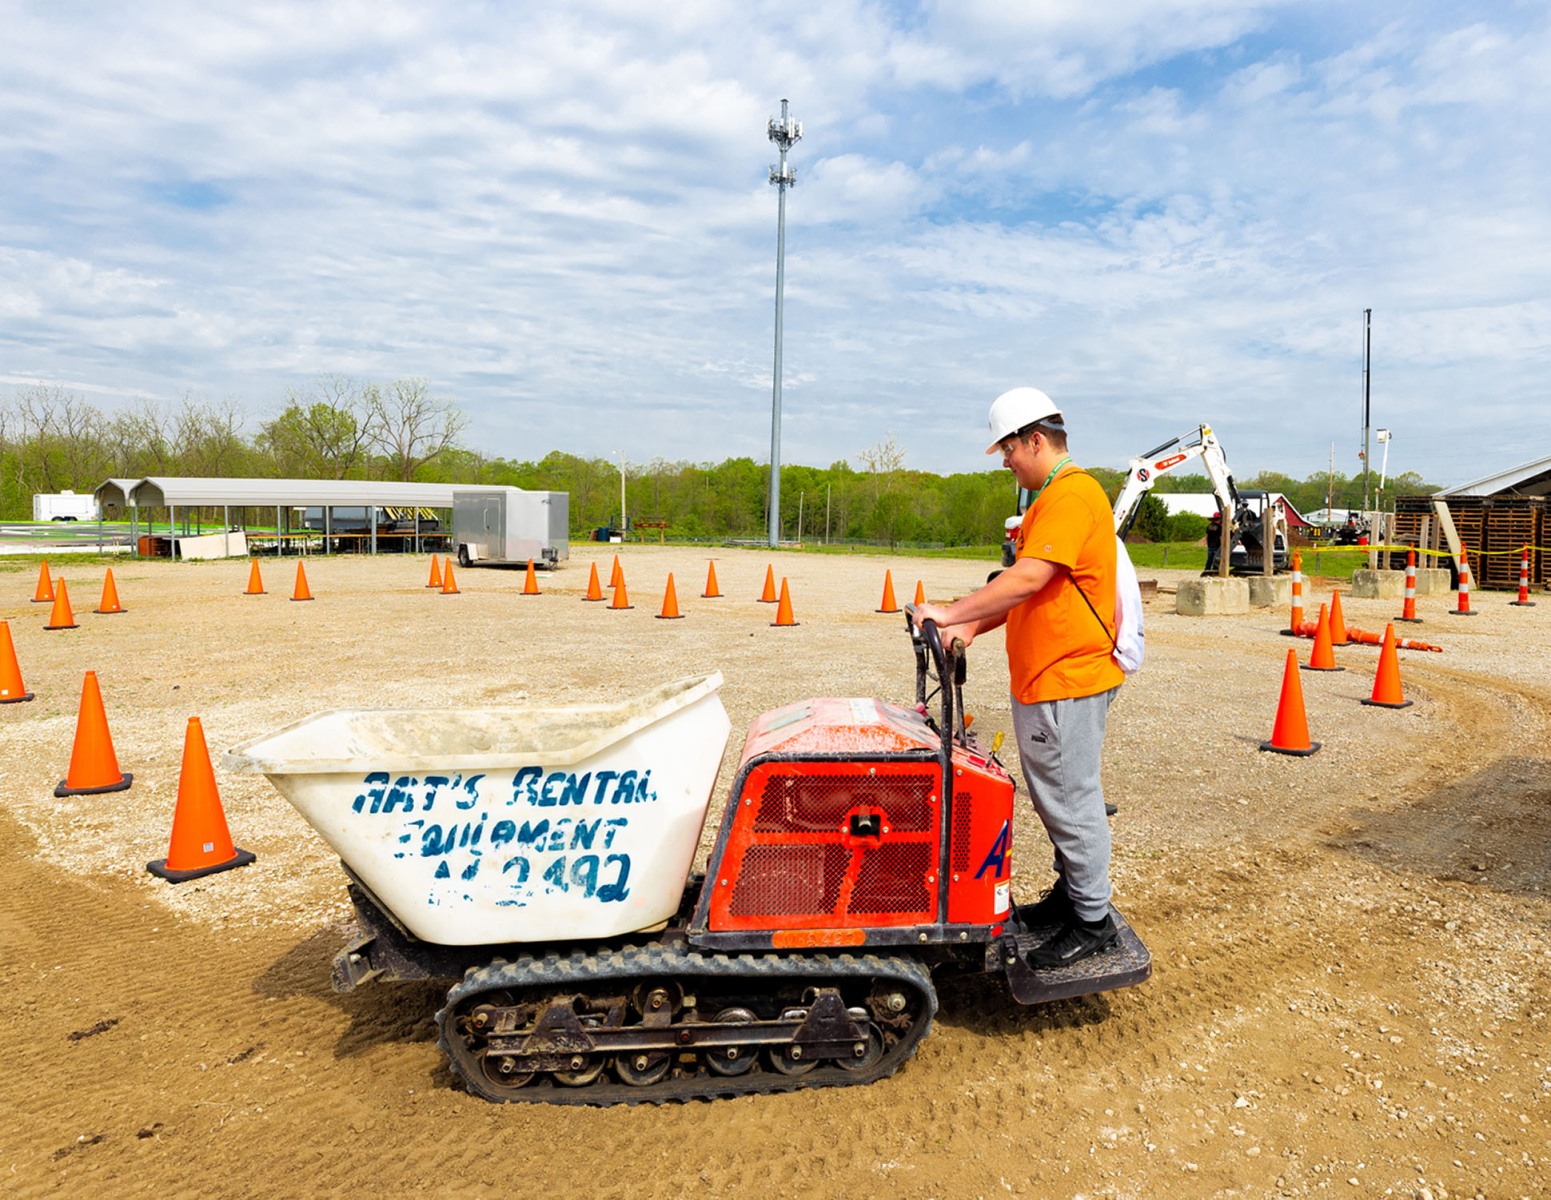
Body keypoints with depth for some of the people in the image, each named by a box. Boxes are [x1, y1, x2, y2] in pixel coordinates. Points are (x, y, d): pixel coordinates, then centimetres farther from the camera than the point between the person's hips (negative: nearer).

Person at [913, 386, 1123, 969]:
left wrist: (951, 612, -21)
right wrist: (973, 627, 9)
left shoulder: (1072, 494, -16)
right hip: (1042, 679, 10)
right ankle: (1069, 894, 34)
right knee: (1054, 796, 19)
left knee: (1070, 800, 0)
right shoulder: (1051, 497, 18)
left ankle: (1093, 921, 14)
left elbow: (1028, 579, -26)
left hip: (1067, 680, -10)